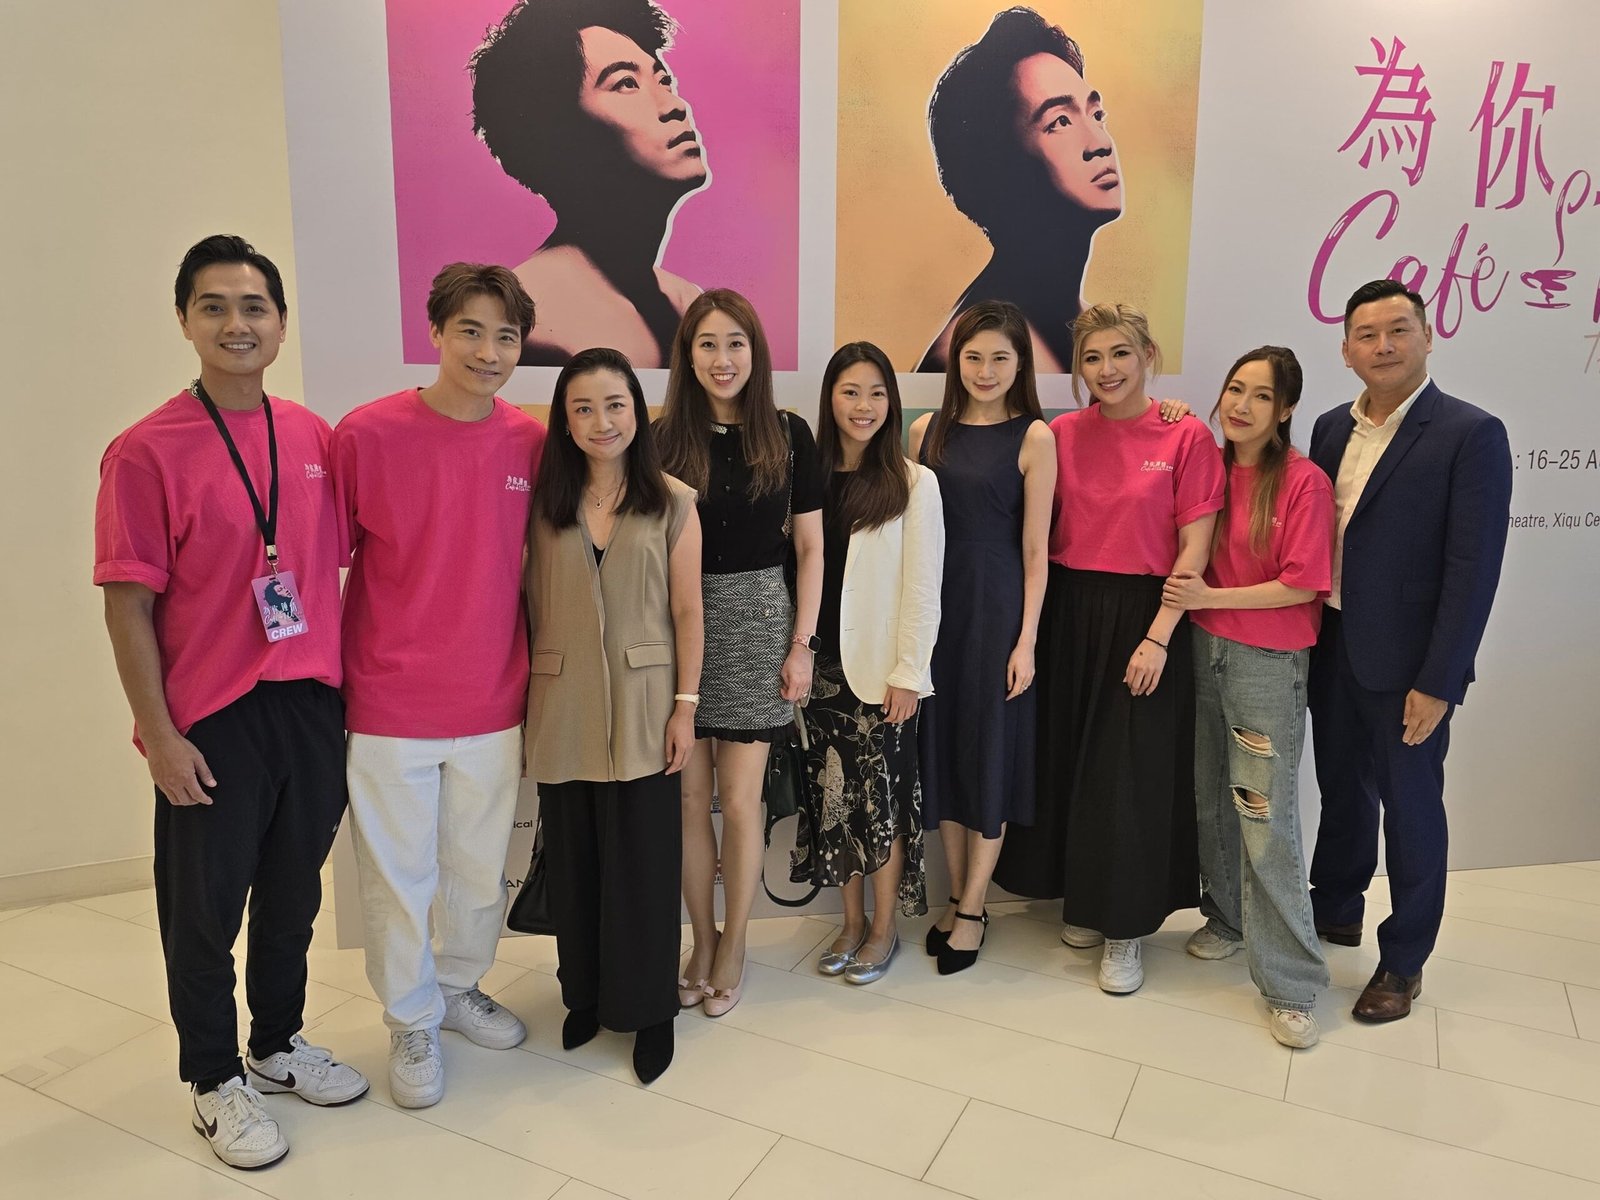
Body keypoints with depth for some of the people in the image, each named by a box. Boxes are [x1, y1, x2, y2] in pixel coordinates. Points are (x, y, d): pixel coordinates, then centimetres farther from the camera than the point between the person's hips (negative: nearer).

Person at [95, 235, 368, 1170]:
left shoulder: (315, 437, 3)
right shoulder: (148, 451, -10)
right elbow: (128, 605, -10)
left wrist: (349, 682, 8)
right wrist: (159, 732, -11)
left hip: (313, 706, 5)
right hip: (212, 723, -4)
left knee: (294, 893, 19)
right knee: (206, 908, 12)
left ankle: (280, 1043, 40)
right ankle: (216, 1081, 33)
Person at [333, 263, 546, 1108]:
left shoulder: (530, 443, -1)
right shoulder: (367, 434, -12)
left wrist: (535, 672, 10)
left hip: (493, 705, 4)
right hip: (389, 708, -3)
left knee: (479, 867, 20)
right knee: (399, 876, 12)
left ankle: (460, 989, 45)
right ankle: (412, 1024, 35)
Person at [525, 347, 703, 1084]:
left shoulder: (672, 504, 0)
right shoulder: (543, 503, 4)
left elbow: (686, 612, -1)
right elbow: (529, 606, 5)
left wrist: (686, 705, -5)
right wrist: (526, 696, 1)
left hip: (642, 710, -2)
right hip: (563, 710, 2)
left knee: (644, 861, 5)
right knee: (574, 860, 12)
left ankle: (650, 1008, 23)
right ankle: (585, 995, 32)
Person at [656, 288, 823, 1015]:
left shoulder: (788, 435, 1)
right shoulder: (663, 438, 0)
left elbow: (809, 547, 3)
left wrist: (802, 643, -2)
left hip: (756, 624, -1)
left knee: (740, 800, 4)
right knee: (690, 798, 8)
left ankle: (733, 948, 23)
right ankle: (702, 943, 27)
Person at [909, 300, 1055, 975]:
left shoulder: (1034, 437, -4)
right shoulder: (927, 431, 6)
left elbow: (1035, 550, -6)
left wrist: (1027, 639, -9)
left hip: (997, 603, -4)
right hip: (934, 599, 4)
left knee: (989, 746, 5)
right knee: (940, 742, 10)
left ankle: (972, 910, 19)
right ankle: (956, 895, 27)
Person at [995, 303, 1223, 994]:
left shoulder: (1186, 438, -6)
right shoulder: (1063, 434, 4)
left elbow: (1195, 548, -8)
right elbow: (1041, 531, 6)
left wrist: (1158, 636, -14)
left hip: (1144, 617, -3)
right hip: (1068, 613, 4)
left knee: (1132, 771, 2)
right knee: (1068, 757, 11)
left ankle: (1125, 929, 18)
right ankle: (1083, 899, 31)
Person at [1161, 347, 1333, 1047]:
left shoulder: (1303, 482, -11)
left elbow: (1301, 584, -14)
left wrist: (1210, 597, -15)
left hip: (1268, 662, -6)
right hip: (1205, 649, 6)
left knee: (1267, 819, -4)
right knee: (1212, 798, 16)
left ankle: (1290, 985, 8)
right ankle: (1229, 919, 37)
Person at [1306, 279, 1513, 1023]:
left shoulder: (1471, 434, -11)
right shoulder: (1332, 428, 7)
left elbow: (1473, 569, -14)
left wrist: (1438, 681, -17)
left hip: (1406, 660, -5)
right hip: (1332, 648, 5)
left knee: (1409, 806, 8)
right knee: (1342, 789, 19)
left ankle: (1404, 959, 24)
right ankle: (1335, 909, 39)